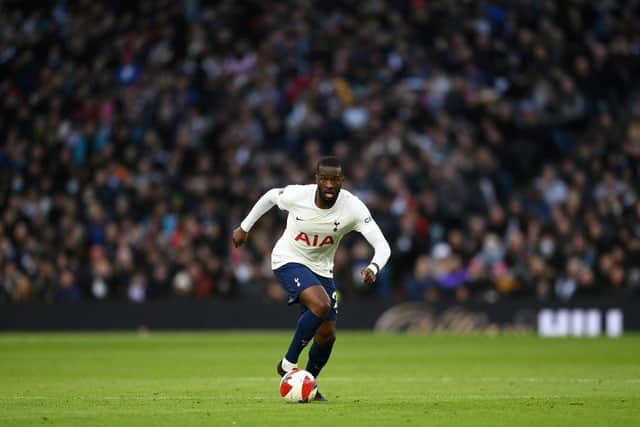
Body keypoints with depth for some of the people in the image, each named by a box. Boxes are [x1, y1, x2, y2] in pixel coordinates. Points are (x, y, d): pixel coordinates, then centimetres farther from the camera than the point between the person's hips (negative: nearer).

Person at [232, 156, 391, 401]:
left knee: (327, 336, 3)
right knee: (321, 305, -30)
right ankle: (288, 363, -14)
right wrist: (244, 227, 12)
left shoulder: (353, 208, -22)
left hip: (321, 269, 4)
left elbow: (382, 245, -26)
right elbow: (270, 196, 1)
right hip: (289, 261, -4)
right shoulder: (296, 195, -23)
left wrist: (373, 268, -47)